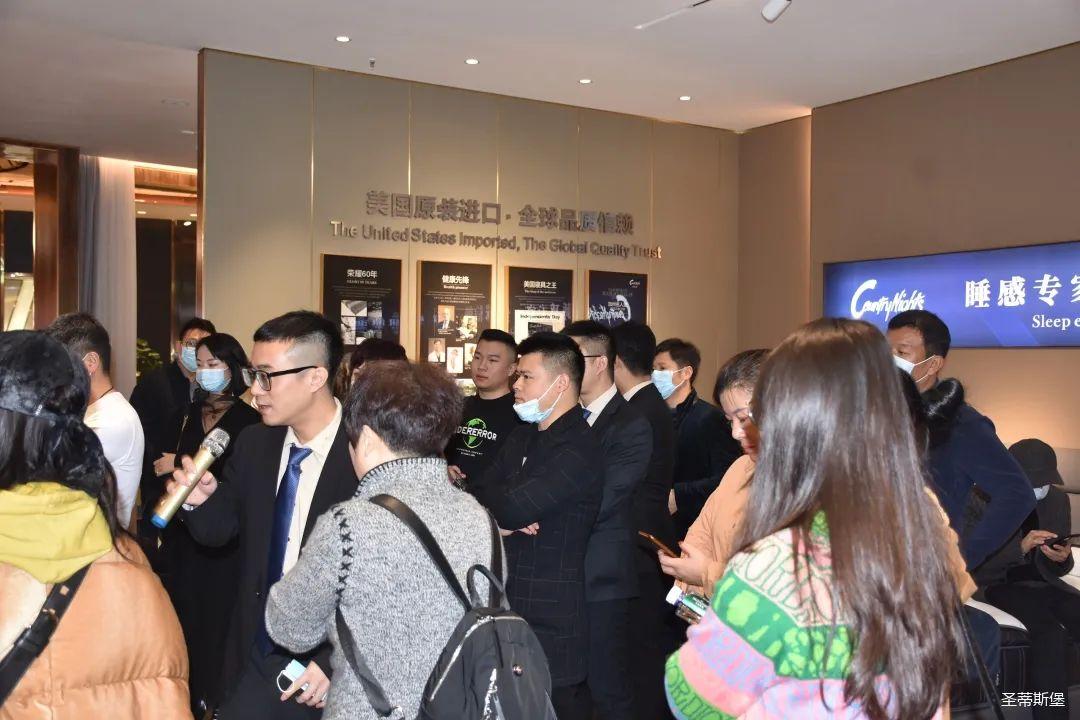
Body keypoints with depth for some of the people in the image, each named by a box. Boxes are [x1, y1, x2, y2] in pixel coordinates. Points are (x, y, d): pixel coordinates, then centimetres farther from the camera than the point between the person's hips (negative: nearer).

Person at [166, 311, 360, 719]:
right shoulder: (254, 444, 0)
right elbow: (218, 532, 9)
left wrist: (336, 661, -17)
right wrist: (200, 501, -12)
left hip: (329, 658, -5)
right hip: (258, 651, 5)